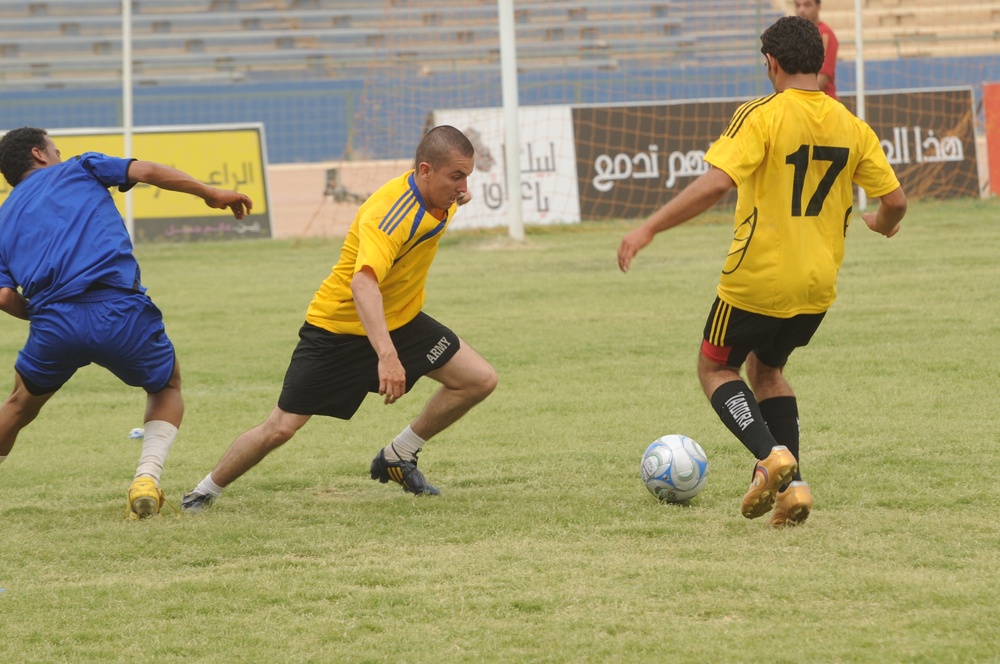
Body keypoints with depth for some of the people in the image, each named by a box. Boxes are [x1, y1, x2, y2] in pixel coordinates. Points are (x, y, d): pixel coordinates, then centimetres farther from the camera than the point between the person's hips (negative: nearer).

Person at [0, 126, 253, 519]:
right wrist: (211, 193, 14)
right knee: (167, 387, 24)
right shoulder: (76, 171, 19)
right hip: (119, 309, -2)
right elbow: (146, 172, 6)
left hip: (53, 323, 2)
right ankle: (147, 478, 2)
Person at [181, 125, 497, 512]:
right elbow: (363, 282, -51)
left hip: (401, 320, 7)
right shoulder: (390, 212, -33)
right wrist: (387, 356, -61)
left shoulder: (440, 199, -8)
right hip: (339, 326, -7)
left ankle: (397, 458, 11)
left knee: (479, 380, -4)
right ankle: (204, 493, 14)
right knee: (281, 428, -8)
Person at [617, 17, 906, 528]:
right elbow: (894, 200, 4)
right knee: (766, 368, 26)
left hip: (758, 279, -5)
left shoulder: (761, 117, -14)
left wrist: (649, 229, -21)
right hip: (817, 284, 5)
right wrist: (881, 225, 28)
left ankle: (770, 455, -8)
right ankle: (791, 483, 10)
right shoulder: (850, 126, 2)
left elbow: (716, 183, -26)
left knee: (715, 368, 16)